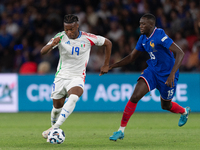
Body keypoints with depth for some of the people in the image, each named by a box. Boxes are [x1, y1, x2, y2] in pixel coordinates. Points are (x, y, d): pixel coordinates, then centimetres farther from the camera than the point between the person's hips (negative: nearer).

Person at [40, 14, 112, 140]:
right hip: (61, 77, 2)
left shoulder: (87, 38, -8)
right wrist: (52, 44, -38)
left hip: (77, 77, -2)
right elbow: (43, 52, -15)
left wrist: (106, 65, 7)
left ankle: (55, 128, -37)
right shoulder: (61, 37, -7)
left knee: (73, 98, -31)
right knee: (57, 107, 6)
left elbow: (108, 43, 7)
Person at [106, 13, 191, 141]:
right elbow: (131, 57, 12)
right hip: (152, 71, 5)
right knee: (135, 96, -15)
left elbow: (180, 53, -29)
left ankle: (184, 111, 51)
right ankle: (121, 130, -10)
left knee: (166, 106, 15)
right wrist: (112, 66, 3)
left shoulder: (160, 36, -24)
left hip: (167, 75, -5)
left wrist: (172, 74, -38)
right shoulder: (143, 39, -1)